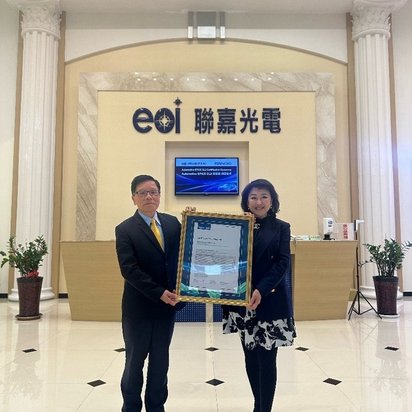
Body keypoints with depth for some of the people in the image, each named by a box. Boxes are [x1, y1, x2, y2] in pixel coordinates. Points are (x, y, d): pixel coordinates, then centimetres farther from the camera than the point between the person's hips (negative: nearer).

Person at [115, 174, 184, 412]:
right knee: (135, 362, 11)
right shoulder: (125, 229, -8)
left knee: (160, 362, 15)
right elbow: (129, 269, -16)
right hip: (139, 306, -3)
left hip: (168, 304, 4)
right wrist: (159, 293, -19)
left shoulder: (173, 223, 4)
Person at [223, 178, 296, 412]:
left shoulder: (281, 227, 1)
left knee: (267, 358, 3)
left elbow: (282, 263, -8)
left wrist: (261, 290, -21)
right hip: (243, 301, 3)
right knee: (251, 357, 13)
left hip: (270, 301, -2)